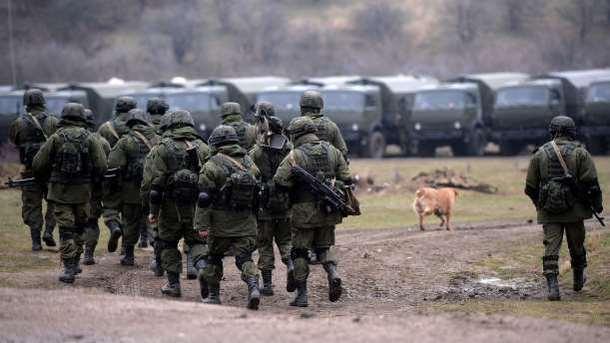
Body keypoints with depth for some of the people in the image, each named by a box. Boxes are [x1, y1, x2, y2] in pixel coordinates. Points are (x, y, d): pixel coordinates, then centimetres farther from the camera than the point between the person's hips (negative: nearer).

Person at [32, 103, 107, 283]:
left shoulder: (56, 138, -5)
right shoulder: (90, 139, -2)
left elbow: (38, 165, -5)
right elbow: (101, 167, -5)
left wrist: (46, 178, 15)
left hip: (60, 191, -2)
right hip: (83, 192, 2)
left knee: (66, 230, 0)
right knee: (79, 228, 19)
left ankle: (69, 269, -6)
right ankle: (75, 263, 24)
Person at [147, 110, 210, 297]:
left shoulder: (163, 148, -4)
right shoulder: (203, 148, 6)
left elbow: (156, 183, -7)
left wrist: (153, 210, -2)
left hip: (172, 204, -2)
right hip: (197, 205, 2)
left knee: (168, 243, 12)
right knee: (197, 242, 9)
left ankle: (173, 283, 12)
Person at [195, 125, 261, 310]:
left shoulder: (213, 165, -8)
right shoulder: (250, 163, 8)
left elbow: (204, 198, -12)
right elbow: (257, 193, 13)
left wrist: (202, 225, -11)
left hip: (221, 223, -3)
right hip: (246, 222, 3)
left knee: (214, 257, 14)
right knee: (245, 258, 3)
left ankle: (213, 295, 21)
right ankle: (253, 286, -21)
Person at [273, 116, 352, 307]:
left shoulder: (295, 156, -11)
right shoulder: (333, 151, 3)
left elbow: (279, 182, -15)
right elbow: (346, 179, 5)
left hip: (304, 212, -4)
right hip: (328, 211, 4)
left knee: (300, 252, 7)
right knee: (323, 247, 20)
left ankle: (301, 295, 6)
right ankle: (333, 272, -7)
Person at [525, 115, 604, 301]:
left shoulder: (540, 154, 4)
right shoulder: (579, 152, -3)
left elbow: (530, 186, 9)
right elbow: (591, 182, -7)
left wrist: (539, 203, 25)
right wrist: (597, 204, 3)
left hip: (548, 211, 1)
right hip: (574, 209, -1)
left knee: (551, 247, -2)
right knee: (576, 245, 16)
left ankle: (552, 286, -14)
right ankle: (578, 279, 34)